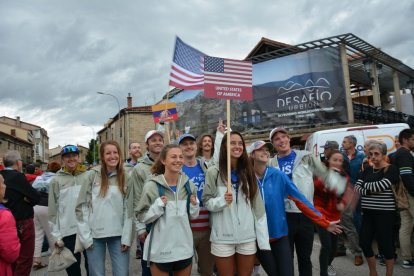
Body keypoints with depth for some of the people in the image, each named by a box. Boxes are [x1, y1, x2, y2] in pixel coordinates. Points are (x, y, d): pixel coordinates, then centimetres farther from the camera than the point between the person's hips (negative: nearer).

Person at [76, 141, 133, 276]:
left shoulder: (125, 177, 2)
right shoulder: (93, 175, -2)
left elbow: (128, 209, 2)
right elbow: (82, 206, -1)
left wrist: (126, 237, -4)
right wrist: (85, 236, -6)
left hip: (118, 235, 1)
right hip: (95, 234, -1)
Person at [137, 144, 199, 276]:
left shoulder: (188, 184, 0)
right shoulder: (152, 185, -12)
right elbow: (141, 216, -7)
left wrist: (194, 206, -9)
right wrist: (158, 206, -22)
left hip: (184, 248, 4)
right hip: (160, 250, -3)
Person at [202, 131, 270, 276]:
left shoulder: (249, 172, 4)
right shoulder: (213, 172, -5)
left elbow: (258, 207, 3)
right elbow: (206, 202, -2)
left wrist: (264, 240, 0)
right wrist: (222, 201, -23)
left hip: (248, 237, 3)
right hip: (223, 238, -2)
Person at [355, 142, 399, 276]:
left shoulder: (391, 169, -5)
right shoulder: (368, 170, 11)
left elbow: (381, 185, -20)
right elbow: (356, 187, 3)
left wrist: (365, 186, -4)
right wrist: (371, 190, -14)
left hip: (385, 213, -5)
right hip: (368, 212, 6)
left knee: (385, 244, 2)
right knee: (364, 242, 7)